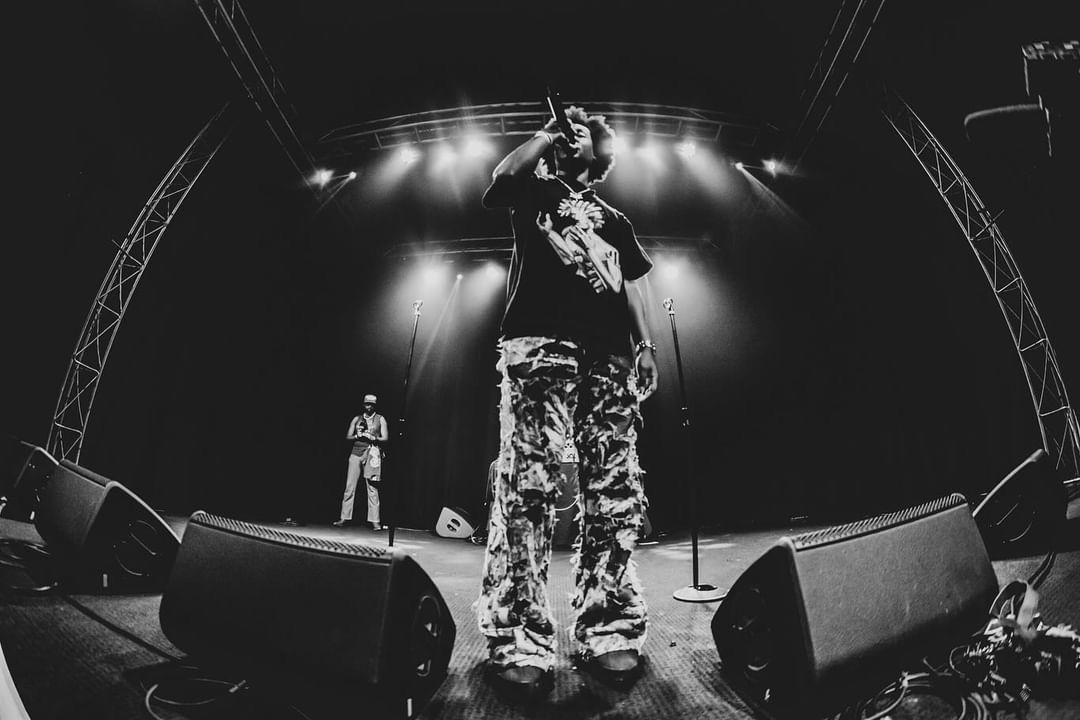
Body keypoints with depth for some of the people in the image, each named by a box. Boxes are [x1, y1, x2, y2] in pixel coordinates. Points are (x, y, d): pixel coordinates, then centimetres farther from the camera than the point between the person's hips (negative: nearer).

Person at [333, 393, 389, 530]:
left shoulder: (380, 419, 8)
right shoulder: (356, 419, 14)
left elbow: (385, 438, 1)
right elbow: (347, 436, 12)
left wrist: (372, 437, -14)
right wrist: (357, 435, -8)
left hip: (372, 455, -2)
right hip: (356, 453, 2)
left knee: (372, 488, -3)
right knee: (349, 487, 0)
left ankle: (375, 520, -1)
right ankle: (344, 517, 6)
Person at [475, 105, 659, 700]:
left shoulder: (614, 220, 33)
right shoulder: (537, 192, 25)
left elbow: (630, 287, 25)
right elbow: (505, 174, 1)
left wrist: (645, 345, 10)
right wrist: (548, 131, 17)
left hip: (609, 354, 4)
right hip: (540, 343, -4)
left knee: (616, 492, -5)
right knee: (527, 484, -16)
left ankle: (609, 631, 2)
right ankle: (518, 642, -13)